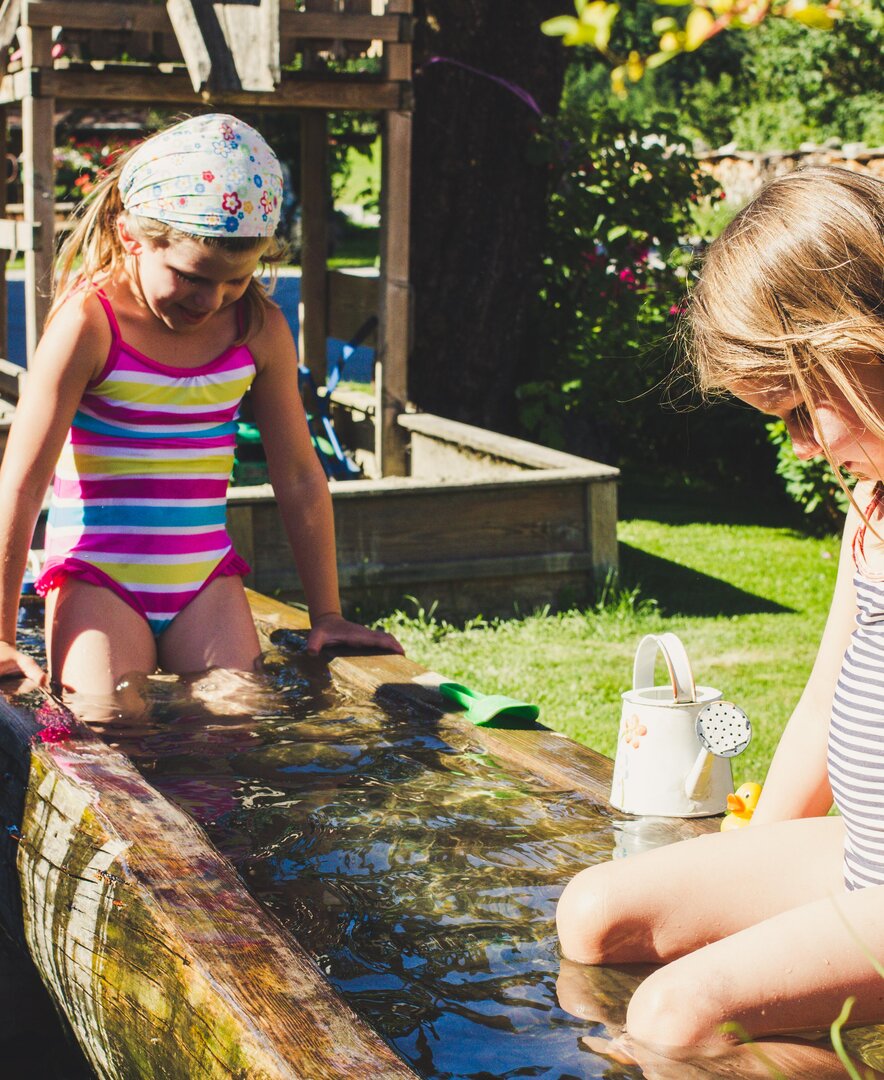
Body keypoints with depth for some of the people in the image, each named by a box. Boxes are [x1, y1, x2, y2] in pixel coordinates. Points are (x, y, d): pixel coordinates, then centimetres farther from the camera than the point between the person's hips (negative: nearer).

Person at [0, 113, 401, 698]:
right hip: (98, 576, -3)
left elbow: (300, 477, 7)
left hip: (206, 578, 4)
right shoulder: (89, 323, -14)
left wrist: (327, 614, 11)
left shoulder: (259, 328, -1)